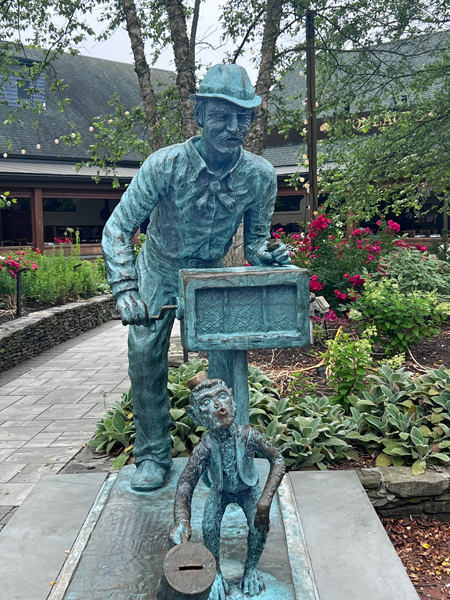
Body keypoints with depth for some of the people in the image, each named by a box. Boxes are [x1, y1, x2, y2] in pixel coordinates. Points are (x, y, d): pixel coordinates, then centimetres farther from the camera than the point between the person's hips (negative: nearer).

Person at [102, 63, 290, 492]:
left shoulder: (261, 175, -19)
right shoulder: (166, 164, -28)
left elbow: (255, 238, -5)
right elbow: (118, 228, -23)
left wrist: (265, 254, -29)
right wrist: (126, 292, -35)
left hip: (211, 272, 2)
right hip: (159, 271, -1)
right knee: (145, 353, -5)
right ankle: (153, 454, 11)